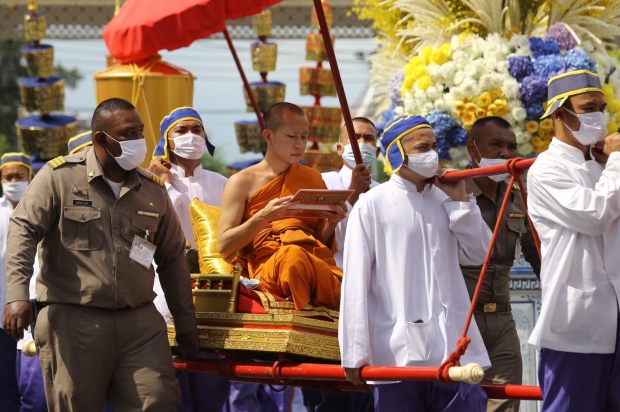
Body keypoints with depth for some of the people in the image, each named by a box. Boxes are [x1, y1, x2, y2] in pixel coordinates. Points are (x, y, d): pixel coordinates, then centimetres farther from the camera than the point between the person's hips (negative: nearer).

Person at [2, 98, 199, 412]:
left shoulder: (152, 189, 13)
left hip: (140, 321, 4)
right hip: (72, 320, -4)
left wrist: (185, 323, 19)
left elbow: (172, 258, 19)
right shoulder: (60, 176, -1)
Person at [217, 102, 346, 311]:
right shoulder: (242, 182, 11)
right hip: (266, 265, -2)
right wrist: (263, 216, -12)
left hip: (318, 261, 2)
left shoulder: (313, 179, 23)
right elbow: (224, 246, 1)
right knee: (292, 254, -40)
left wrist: (331, 224, 2)